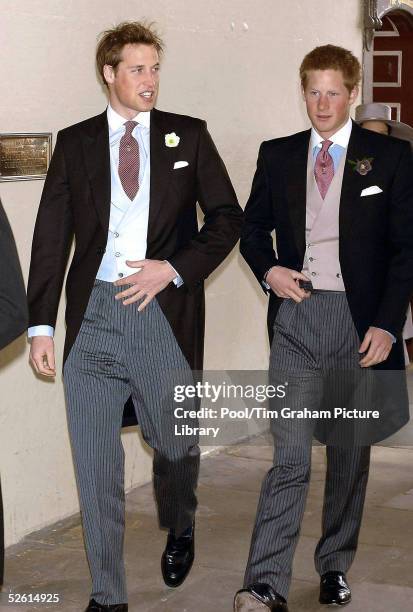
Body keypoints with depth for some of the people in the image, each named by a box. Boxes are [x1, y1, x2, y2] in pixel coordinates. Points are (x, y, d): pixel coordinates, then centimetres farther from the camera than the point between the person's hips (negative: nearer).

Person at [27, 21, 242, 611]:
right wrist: (41, 324, 1)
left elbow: (227, 216, 5)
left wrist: (175, 268, -9)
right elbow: (50, 237, 6)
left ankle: (179, 531, 44)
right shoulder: (74, 142, 8)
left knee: (176, 444, 10)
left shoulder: (188, 136, 7)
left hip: (164, 313, 0)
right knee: (95, 463, 2)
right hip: (93, 314, 1)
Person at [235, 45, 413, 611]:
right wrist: (268, 270, -3)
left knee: (350, 454, 11)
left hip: (360, 320, 0)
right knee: (289, 455, -8)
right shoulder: (277, 156, 8)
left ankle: (335, 567, 26)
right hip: (296, 316, 0)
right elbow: (253, 228, 18)